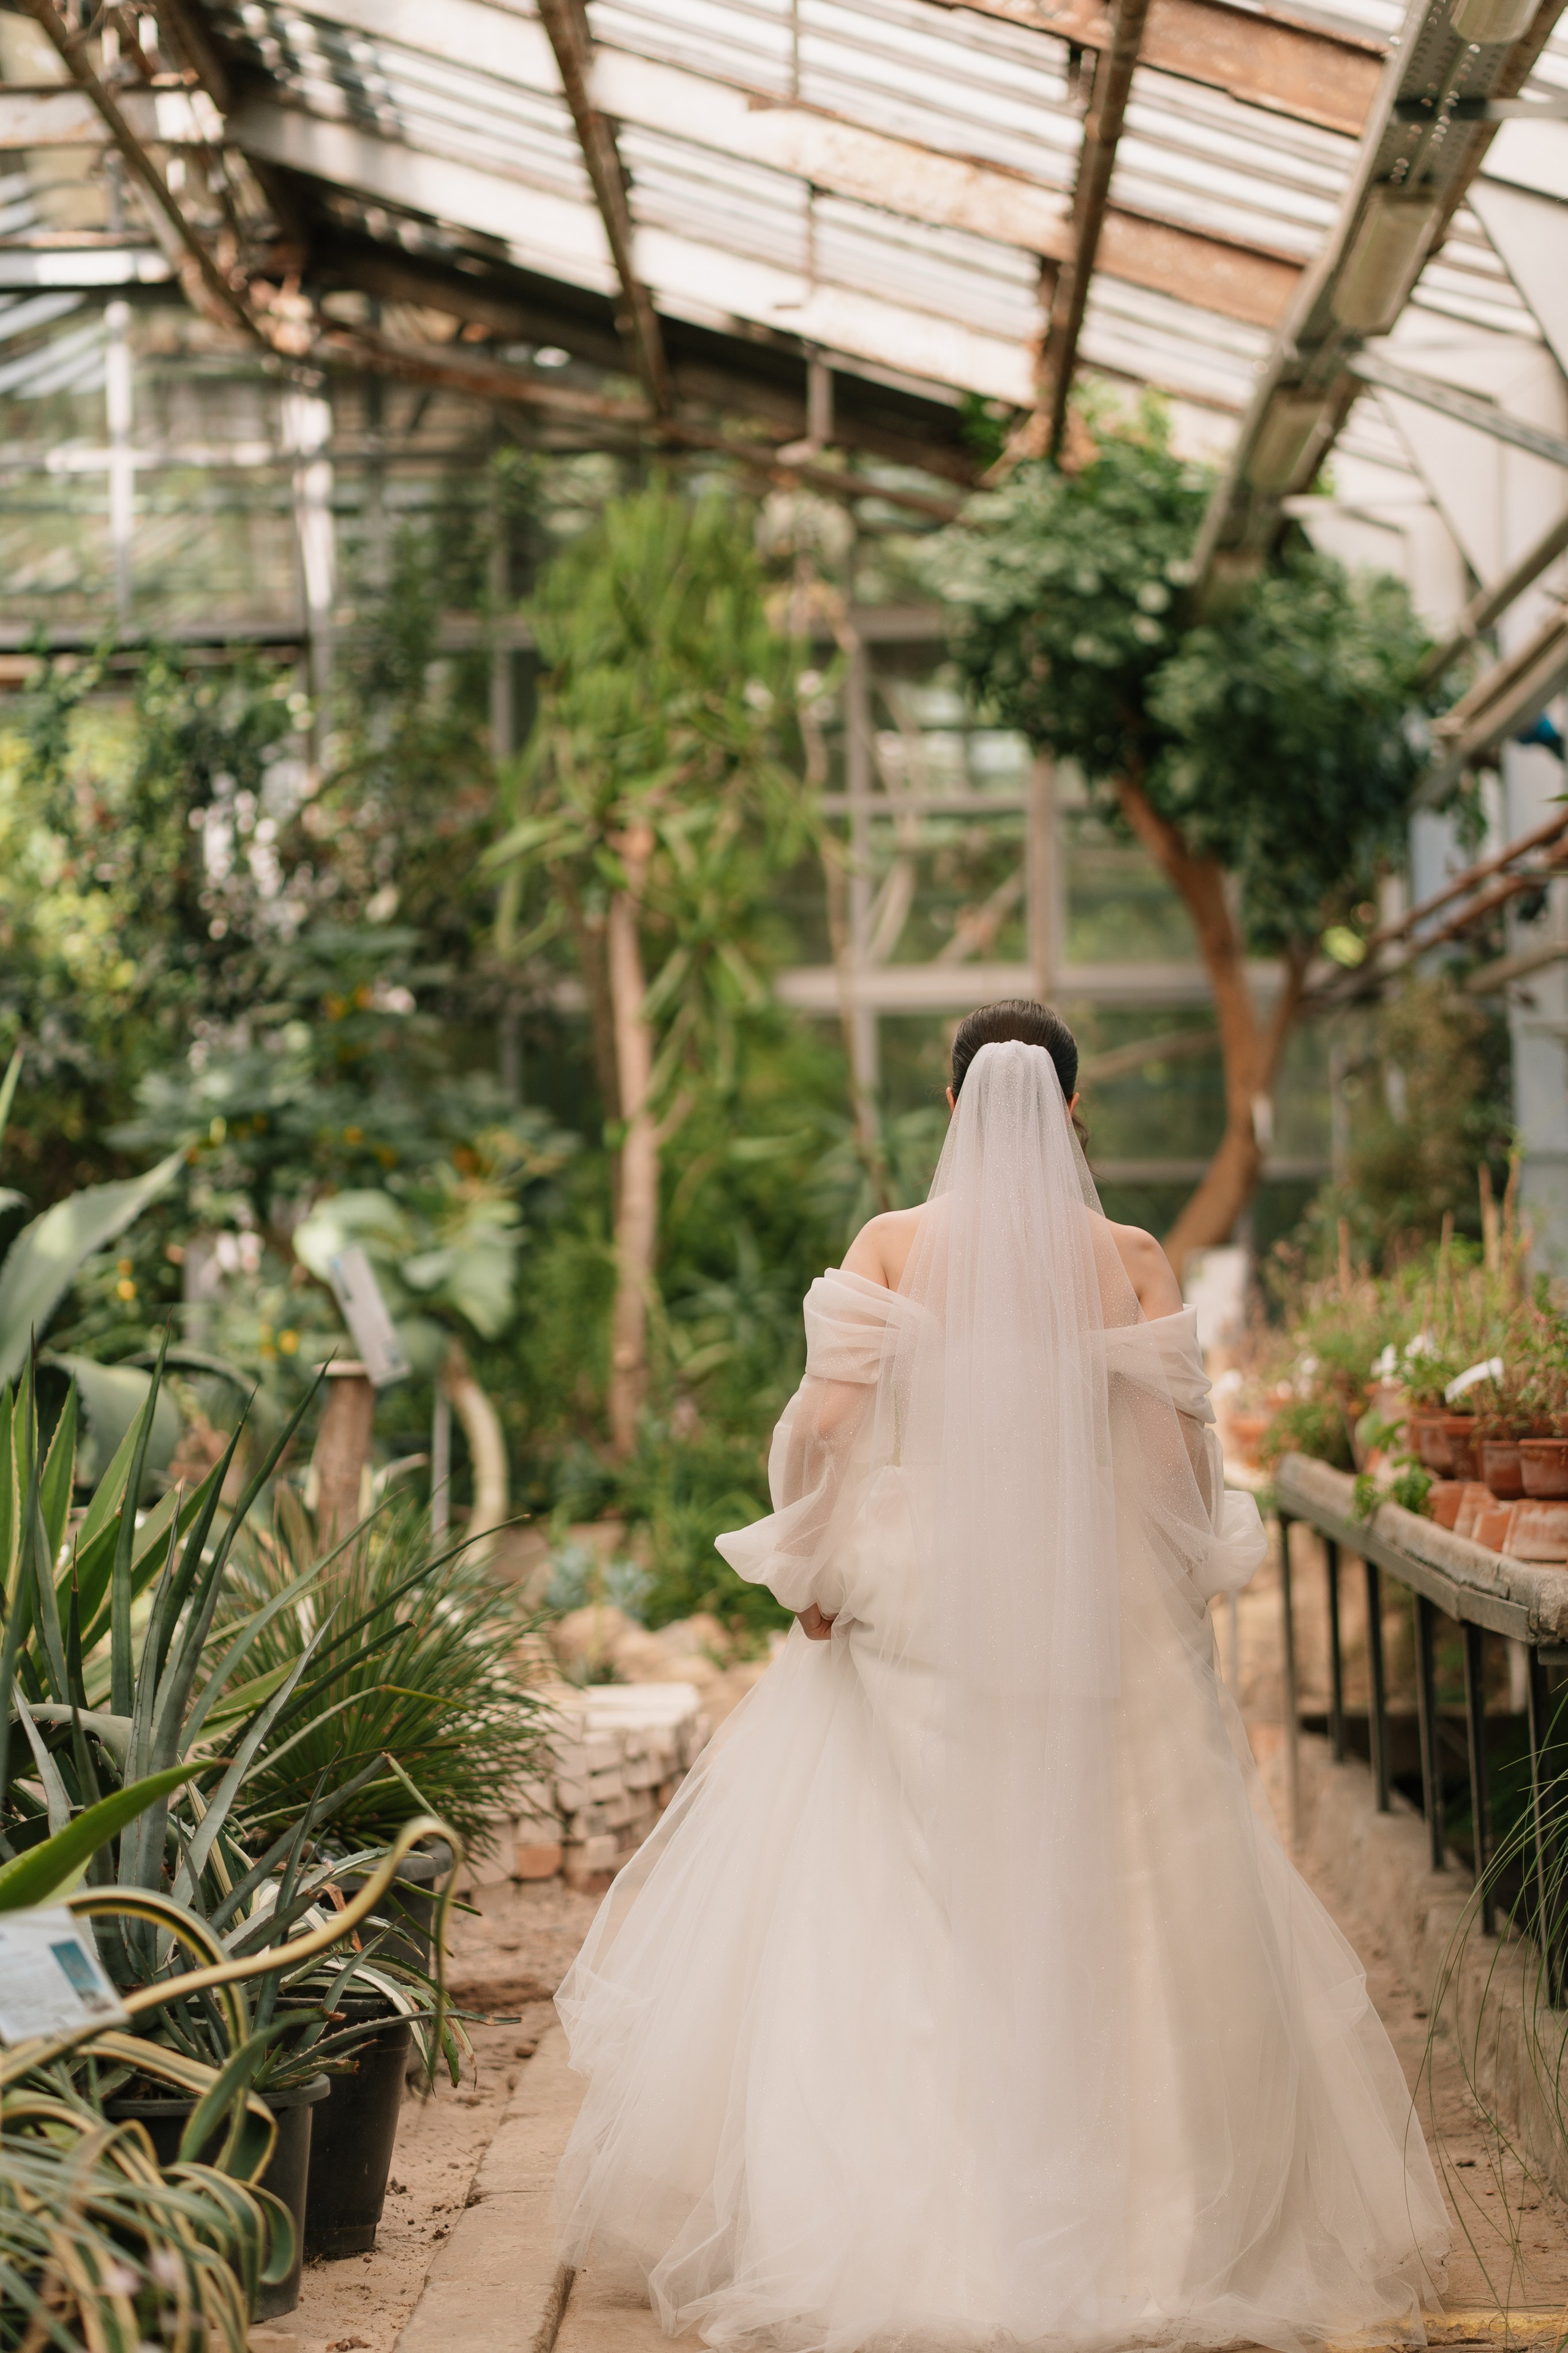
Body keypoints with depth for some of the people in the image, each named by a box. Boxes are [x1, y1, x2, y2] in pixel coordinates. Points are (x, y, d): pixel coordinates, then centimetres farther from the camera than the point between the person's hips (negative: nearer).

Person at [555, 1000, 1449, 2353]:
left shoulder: (891, 1247, -4)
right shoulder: (1132, 1260, -3)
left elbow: (826, 1423, -10)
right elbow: (1181, 1453, -4)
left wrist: (815, 1572, 3)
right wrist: (1194, 1576, 12)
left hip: (921, 1614, 0)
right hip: (1105, 1629, 0)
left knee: (880, 1922, 9)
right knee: (1106, 1924, 10)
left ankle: (867, 2220, 12)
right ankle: (1143, 2220, 16)